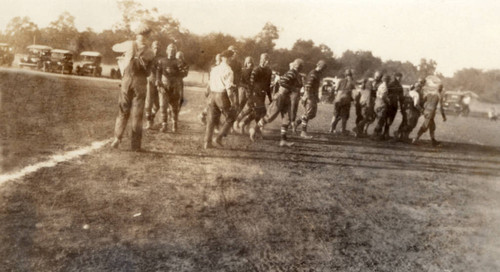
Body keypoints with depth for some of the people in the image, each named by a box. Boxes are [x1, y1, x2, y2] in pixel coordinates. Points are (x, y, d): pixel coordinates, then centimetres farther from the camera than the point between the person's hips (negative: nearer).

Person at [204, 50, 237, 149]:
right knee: (230, 118, 9)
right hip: (223, 96, -7)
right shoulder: (228, 70, -13)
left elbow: (211, 84, 15)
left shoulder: (214, 69, 12)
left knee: (212, 119, 10)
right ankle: (219, 137, 0)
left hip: (213, 94, 7)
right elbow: (229, 88, -17)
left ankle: (207, 142, 10)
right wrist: (233, 102, -13)